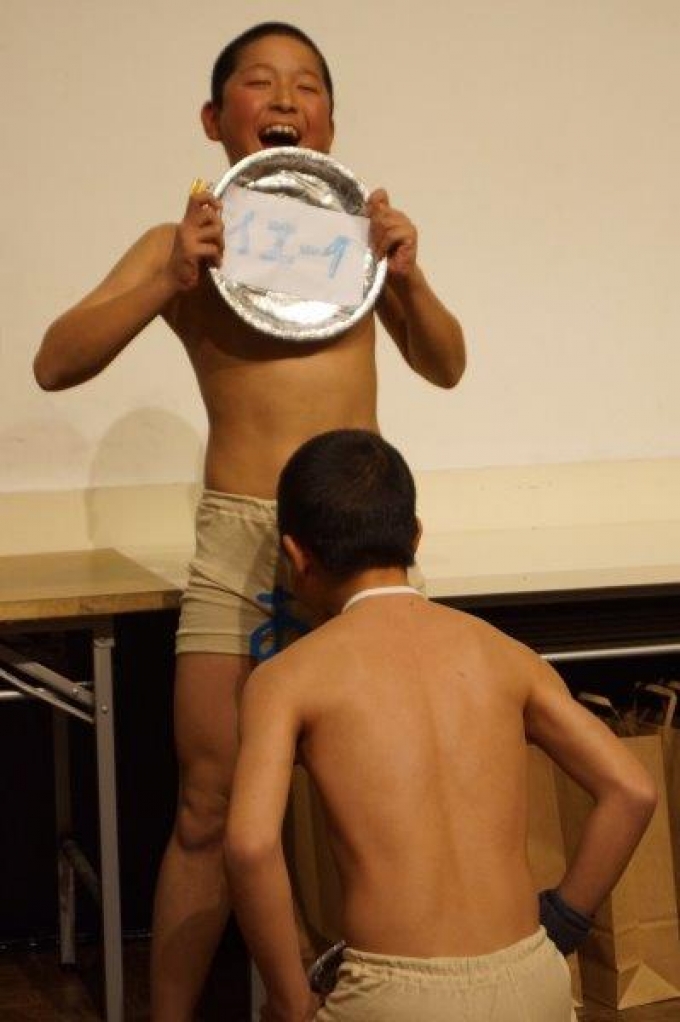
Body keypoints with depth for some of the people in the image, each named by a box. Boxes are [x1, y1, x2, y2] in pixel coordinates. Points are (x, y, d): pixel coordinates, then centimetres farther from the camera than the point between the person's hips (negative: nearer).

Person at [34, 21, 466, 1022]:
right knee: (208, 804, -3)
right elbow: (56, 364, -5)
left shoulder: (361, 233, 9)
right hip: (238, 534, -2)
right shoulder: (180, 244, 2)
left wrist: (409, 279, -6)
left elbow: (445, 367, 14)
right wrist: (169, 283, -19)